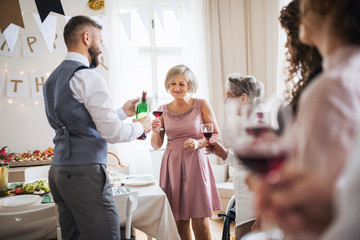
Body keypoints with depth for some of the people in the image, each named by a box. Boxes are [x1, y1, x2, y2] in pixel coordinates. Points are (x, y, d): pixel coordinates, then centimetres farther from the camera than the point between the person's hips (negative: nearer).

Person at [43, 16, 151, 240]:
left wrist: (123, 112, 23)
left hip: (58, 170, 10)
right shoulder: (89, 77, -12)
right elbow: (112, 132, -17)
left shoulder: (53, 78, 16)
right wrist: (140, 126, 2)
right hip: (84, 172, -9)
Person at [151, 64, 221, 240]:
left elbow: (216, 135, 3)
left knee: (200, 221, -3)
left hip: (195, 163, -2)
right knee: (179, 220, 5)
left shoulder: (201, 105, 1)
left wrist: (198, 143, -14)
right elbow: (156, 145, 10)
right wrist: (155, 131, -11)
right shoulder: (163, 110, 7)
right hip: (172, 164, 2)